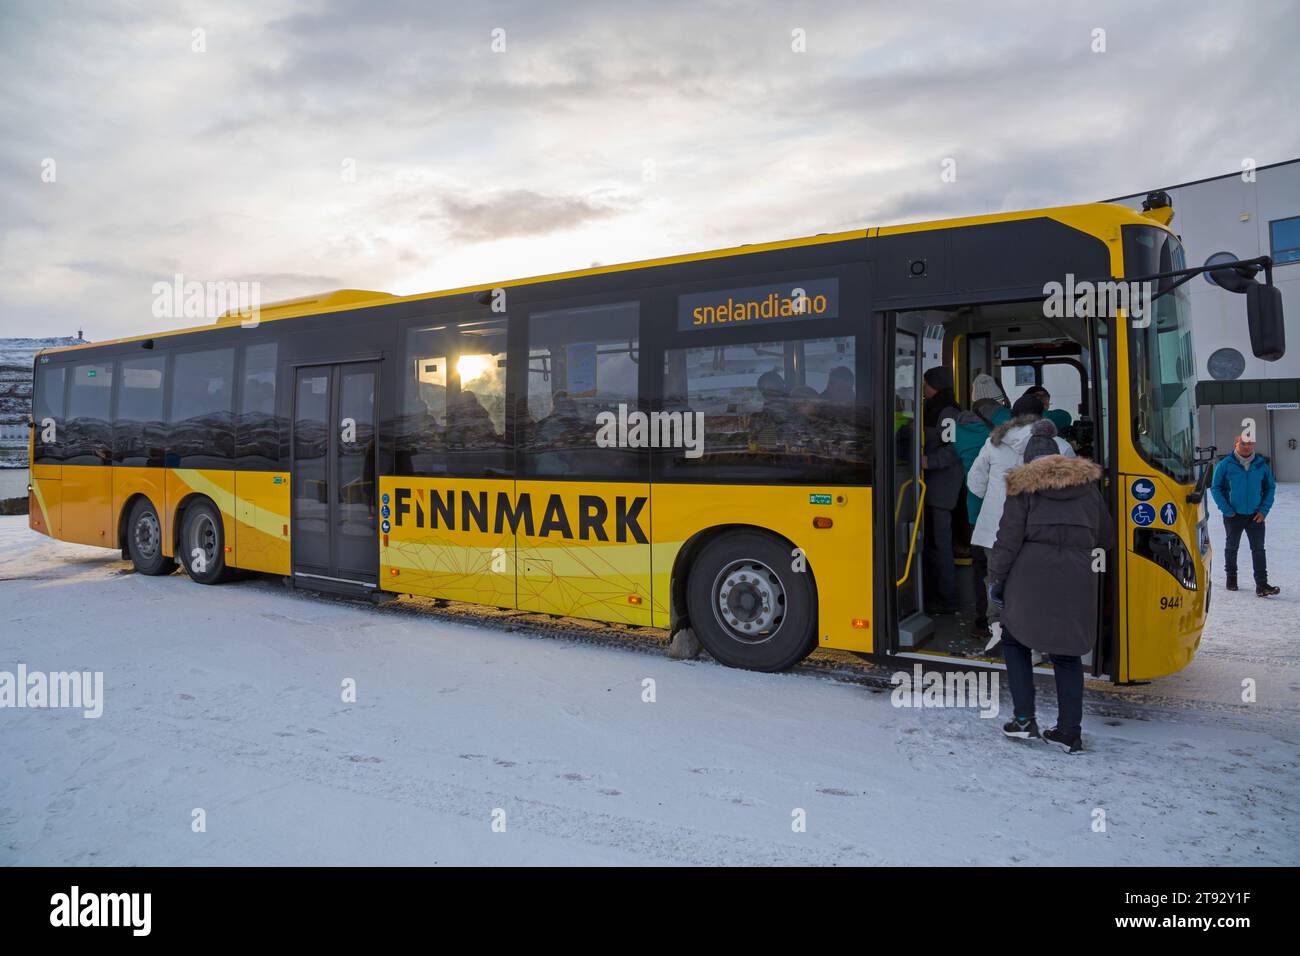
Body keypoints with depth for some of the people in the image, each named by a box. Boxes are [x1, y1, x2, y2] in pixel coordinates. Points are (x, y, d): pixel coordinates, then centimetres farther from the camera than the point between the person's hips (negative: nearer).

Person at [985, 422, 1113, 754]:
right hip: (1076, 579, 3)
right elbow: (1105, 538, 20)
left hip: (1032, 575, -3)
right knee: (1067, 653, 13)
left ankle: (1024, 719, 8)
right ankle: (1070, 732, 13)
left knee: (1014, 639, 15)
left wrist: (996, 578, 3)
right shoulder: (1087, 483, 14)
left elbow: (1009, 537, -5)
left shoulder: (1023, 484, 3)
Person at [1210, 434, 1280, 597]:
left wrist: (1264, 510, -2)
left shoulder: (1261, 464, 1)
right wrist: (1226, 510, -10)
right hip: (1233, 515, -1)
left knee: (1258, 549, -4)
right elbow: (1215, 487, -4)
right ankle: (1231, 578, 30)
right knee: (1232, 548, 13)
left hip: (1255, 516, 1)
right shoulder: (1225, 464, -7)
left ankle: (1261, 585, -5)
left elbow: (1270, 487, 9)